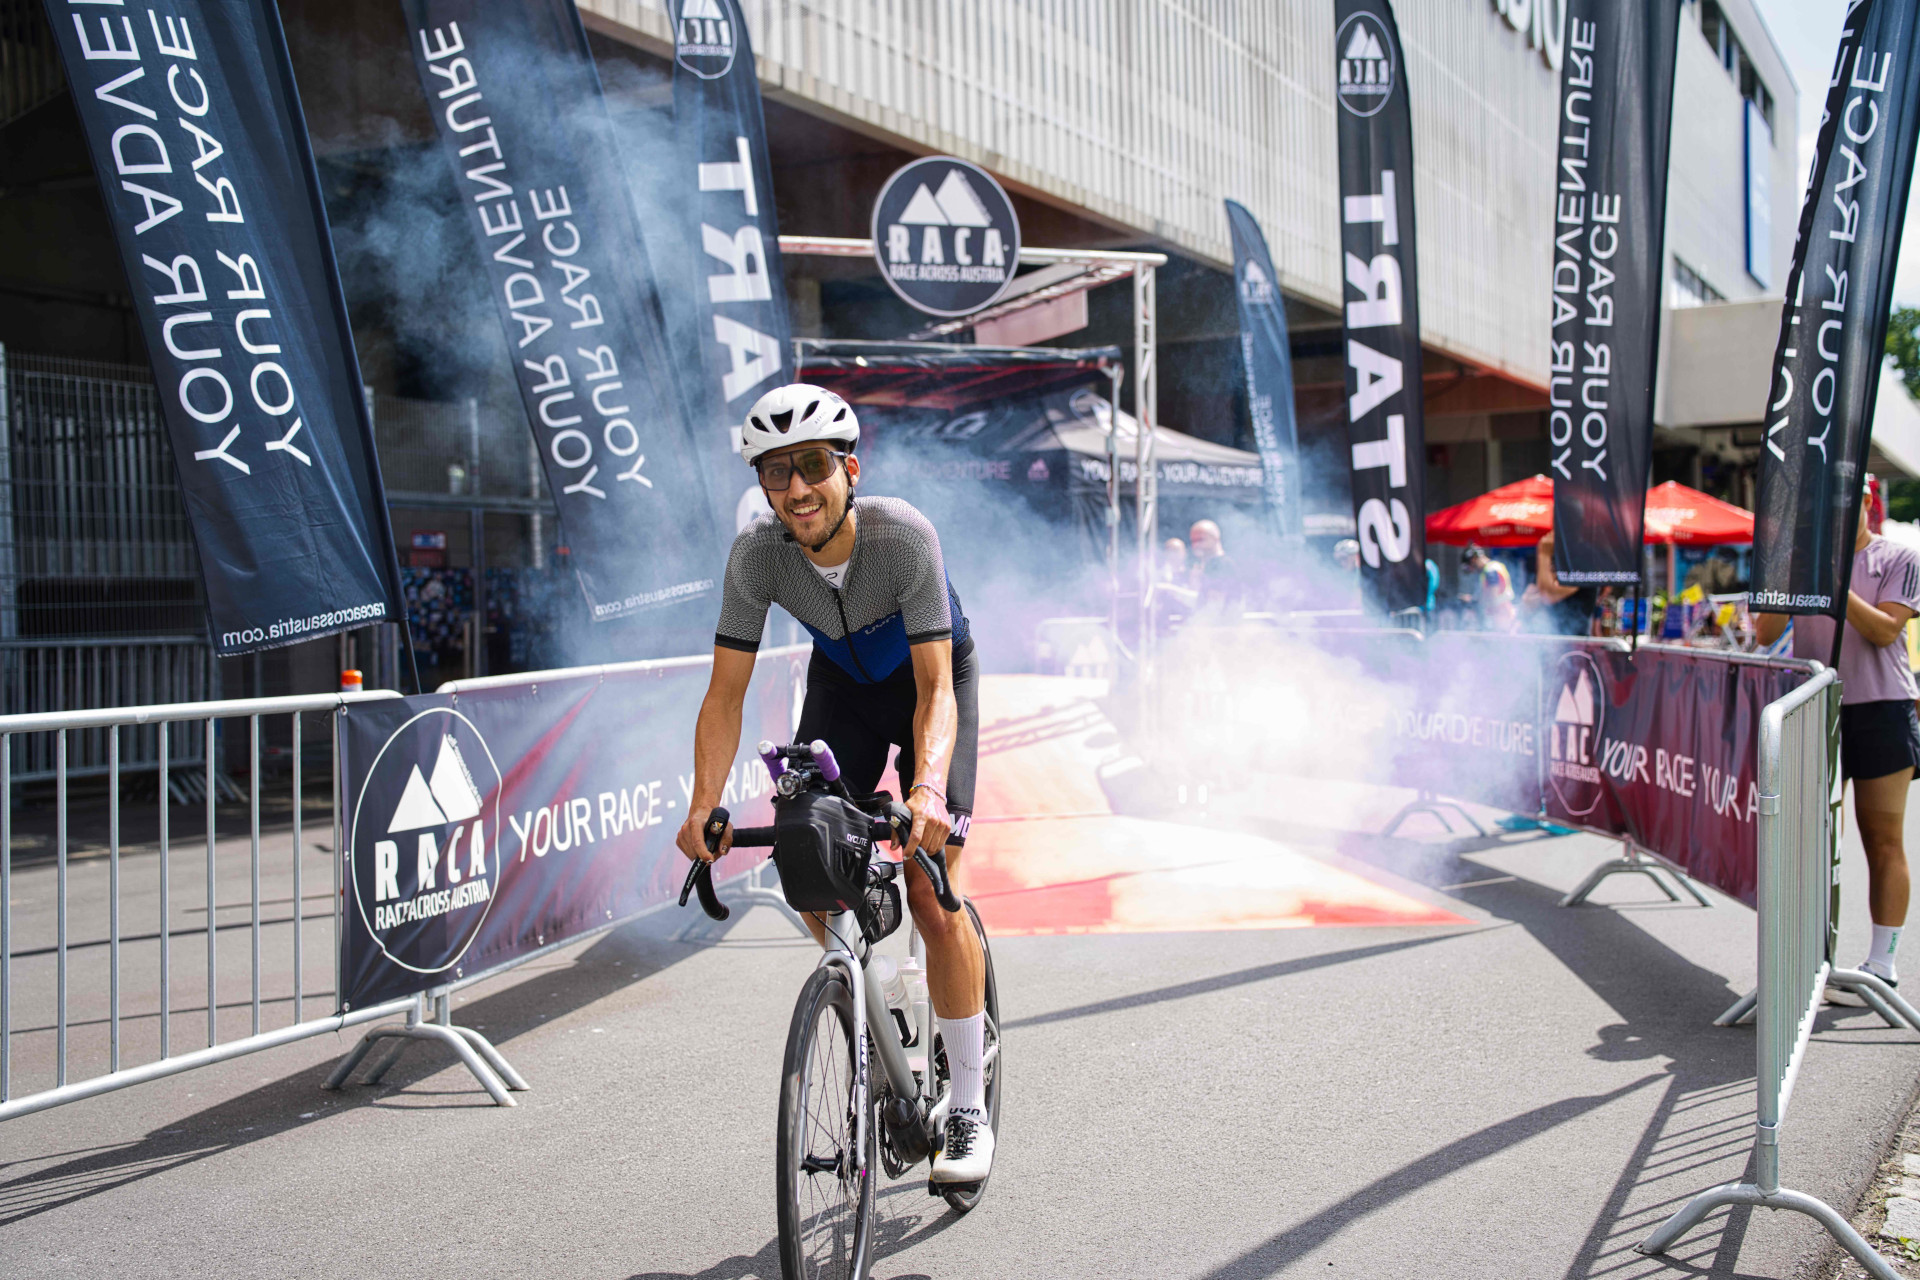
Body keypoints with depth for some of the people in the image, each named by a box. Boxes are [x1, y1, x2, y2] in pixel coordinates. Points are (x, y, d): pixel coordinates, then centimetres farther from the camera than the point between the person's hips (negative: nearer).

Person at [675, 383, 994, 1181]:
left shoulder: (904, 536, -35)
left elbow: (935, 687, -37)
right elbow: (726, 693, -23)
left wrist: (928, 789, -54)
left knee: (932, 893, -15)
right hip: (840, 684, 4)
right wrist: (704, 805, -37)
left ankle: (968, 1114, -3)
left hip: (930, 682, -4)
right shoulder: (757, 555, -25)